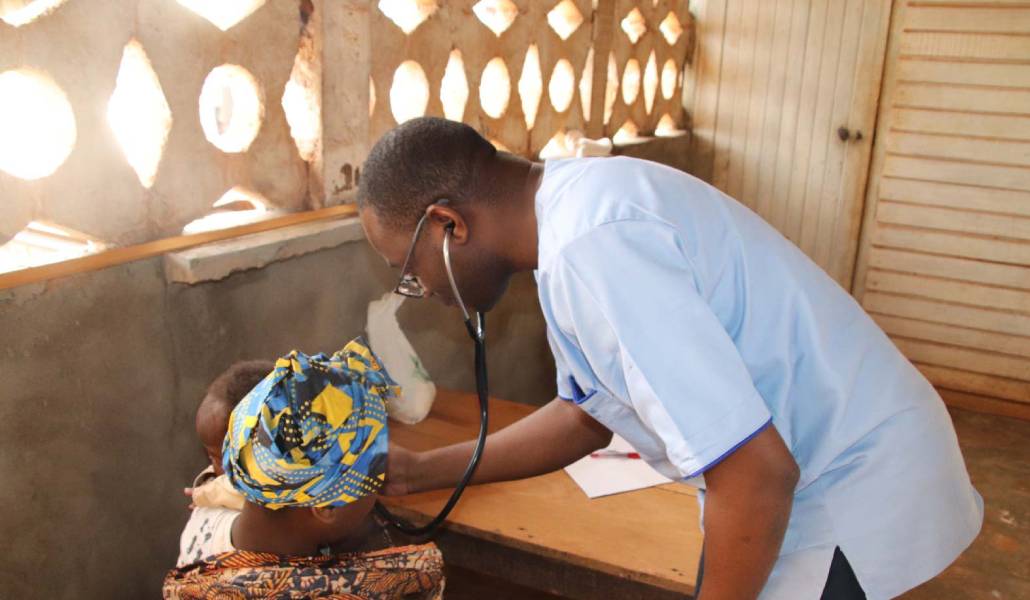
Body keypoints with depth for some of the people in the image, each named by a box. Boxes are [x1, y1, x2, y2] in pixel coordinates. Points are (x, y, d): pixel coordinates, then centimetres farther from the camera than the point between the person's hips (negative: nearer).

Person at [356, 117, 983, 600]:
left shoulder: (591, 250, -30)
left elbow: (758, 471, -30)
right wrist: (420, 471, 11)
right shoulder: (576, 203, 2)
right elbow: (585, 415, 11)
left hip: (857, 496, -9)